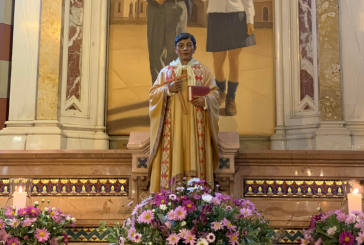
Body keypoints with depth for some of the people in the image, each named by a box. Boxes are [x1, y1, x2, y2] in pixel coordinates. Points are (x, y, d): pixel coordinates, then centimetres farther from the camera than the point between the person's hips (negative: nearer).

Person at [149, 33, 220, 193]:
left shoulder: (203, 70, 12)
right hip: (173, 122, 0)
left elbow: (214, 92, 8)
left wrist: (205, 100, -12)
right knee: (174, 154, -7)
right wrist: (168, 90, -11)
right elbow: (153, 94, 8)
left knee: (195, 153, -7)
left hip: (195, 122, 0)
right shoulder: (166, 71, 13)